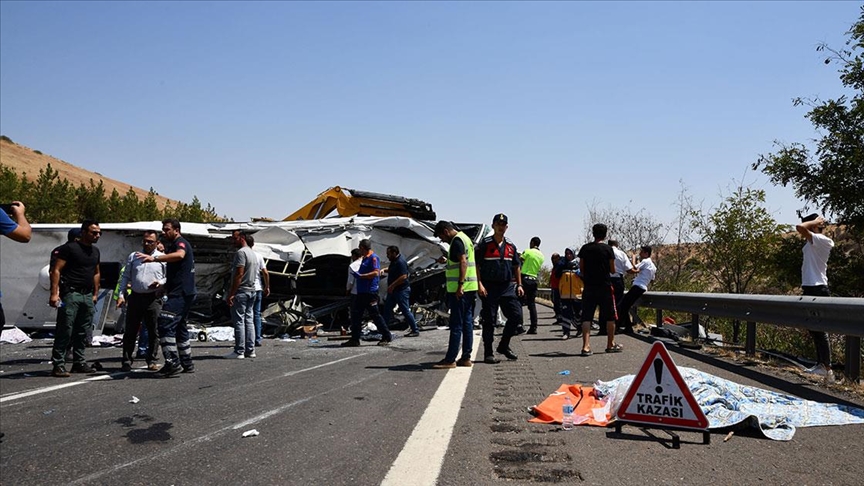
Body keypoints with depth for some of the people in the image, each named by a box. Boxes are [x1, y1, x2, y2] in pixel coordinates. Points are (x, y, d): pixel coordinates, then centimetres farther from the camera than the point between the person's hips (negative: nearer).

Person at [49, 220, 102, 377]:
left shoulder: (95, 251, 17)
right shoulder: (70, 248, -5)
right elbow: (56, 270, -9)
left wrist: (95, 294, 19)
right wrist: (54, 293, -17)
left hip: (87, 296, 7)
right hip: (71, 294, -7)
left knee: (82, 333, 11)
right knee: (65, 331, -8)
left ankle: (79, 362, 19)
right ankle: (58, 365, -5)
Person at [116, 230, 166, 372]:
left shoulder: (162, 258, 5)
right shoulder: (133, 256, 12)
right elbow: (125, 276, 13)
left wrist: (160, 283, -15)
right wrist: (121, 294, 5)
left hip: (154, 298, -2)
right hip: (135, 297, 2)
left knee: (153, 332, 2)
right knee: (130, 331, 4)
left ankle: (152, 360, 13)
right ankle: (127, 361, 12)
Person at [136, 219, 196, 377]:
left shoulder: (181, 242, -10)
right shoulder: (173, 245, 24)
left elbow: (179, 255, -37)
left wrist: (154, 258, -45)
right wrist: (162, 283, 25)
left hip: (180, 293, -11)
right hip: (181, 293, 11)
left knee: (165, 324, -18)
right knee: (179, 327, 16)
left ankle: (173, 363, -21)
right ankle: (187, 364, 22)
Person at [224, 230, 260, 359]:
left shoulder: (241, 252, -13)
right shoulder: (253, 253, 17)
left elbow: (239, 274, -19)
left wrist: (231, 294, -19)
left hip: (241, 292, -9)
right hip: (251, 290, 9)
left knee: (239, 322, -6)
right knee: (249, 321, 10)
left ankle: (239, 352, -5)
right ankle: (250, 350, 12)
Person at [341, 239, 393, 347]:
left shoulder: (373, 257, -11)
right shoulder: (364, 258, 19)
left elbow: (376, 273, -21)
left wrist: (361, 276, -22)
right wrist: (357, 274, 14)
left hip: (370, 292, -10)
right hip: (361, 292, 10)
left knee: (375, 315, -5)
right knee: (355, 314, 8)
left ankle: (387, 337, 5)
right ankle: (355, 339, 12)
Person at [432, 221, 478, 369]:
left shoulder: (457, 240, -11)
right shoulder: (465, 238, 20)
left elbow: (463, 262, -21)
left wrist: (460, 285, -24)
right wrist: (447, 261, 21)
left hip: (460, 290, -10)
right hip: (470, 288, 10)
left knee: (456, 325, -8)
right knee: (467, 323, 9)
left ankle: (450, 360, -5)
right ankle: (466, 357, 13)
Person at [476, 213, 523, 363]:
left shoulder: (511, 246, 13)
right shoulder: (484, 244, -2)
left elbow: (516, 266, 20)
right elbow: (476, 266, -5)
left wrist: (519, 285, 12)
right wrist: (479, 284, -14)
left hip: (508, 286, 5)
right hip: (489, 287, -5)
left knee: (516, 315, -2)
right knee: (489, 320, 0)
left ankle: (504, 345, 16)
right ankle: (488, 353, 9)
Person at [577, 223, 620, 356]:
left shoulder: (585, 248, 3)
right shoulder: (608, 249, -5)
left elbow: (581, 268, 6)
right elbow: (612, 270, -2)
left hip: (589, 287, 2)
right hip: (604, 286, -2)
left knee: (586, 317, 1)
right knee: (610, 317, 12)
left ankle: (586, 346, -9)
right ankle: (611, 345, 21)